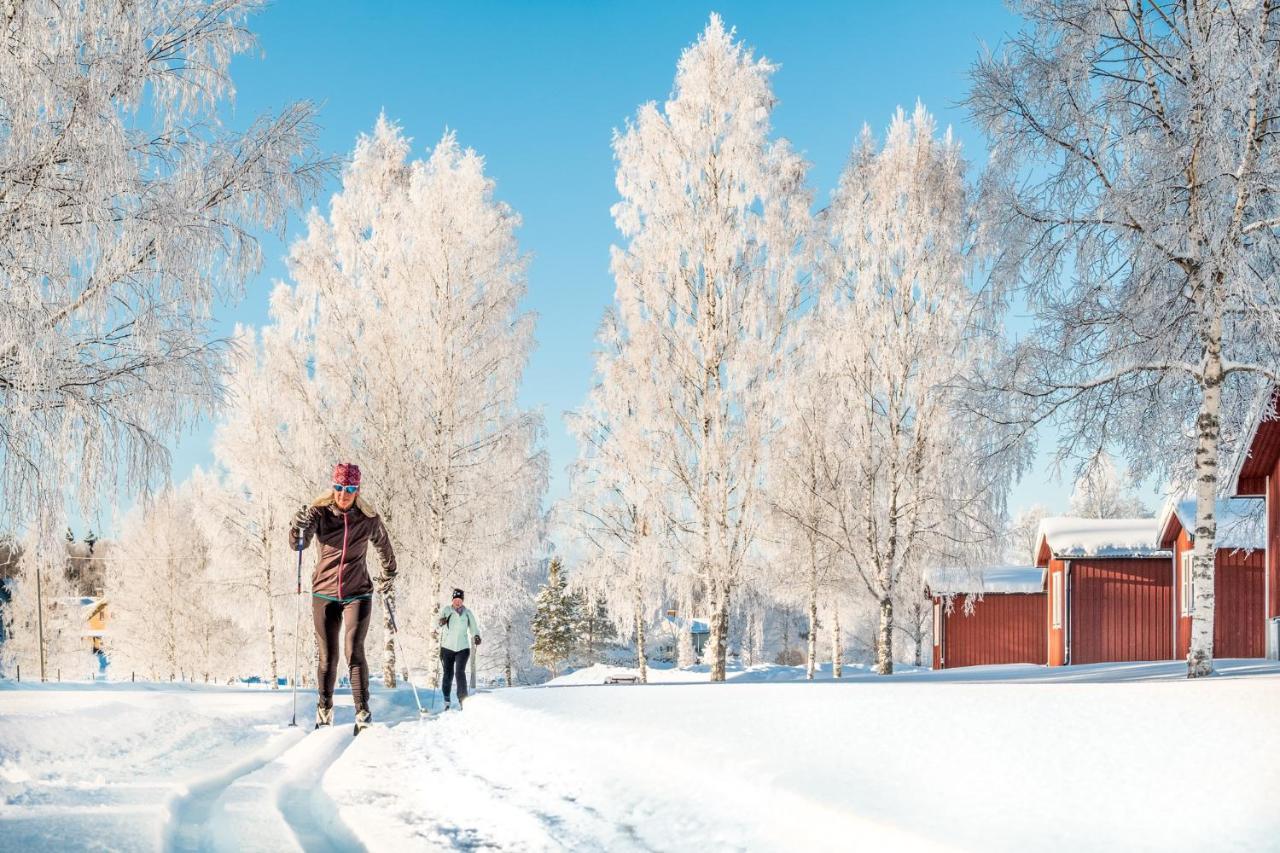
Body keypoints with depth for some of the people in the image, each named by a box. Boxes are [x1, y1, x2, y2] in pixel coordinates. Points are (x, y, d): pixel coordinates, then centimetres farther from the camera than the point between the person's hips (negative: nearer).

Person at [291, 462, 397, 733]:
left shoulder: (370, 520, -1)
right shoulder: (320, 513, -4)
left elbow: (384, 547, 19)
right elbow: (299, 544, -16)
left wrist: (388, 575, 31)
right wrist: (299, 528, -38)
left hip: (358, 593, 0)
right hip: (324, 594, 1)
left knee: (354, 652, -13)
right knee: (328, 657, 4)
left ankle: (363, 713, -12)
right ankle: (324, 709, 21)